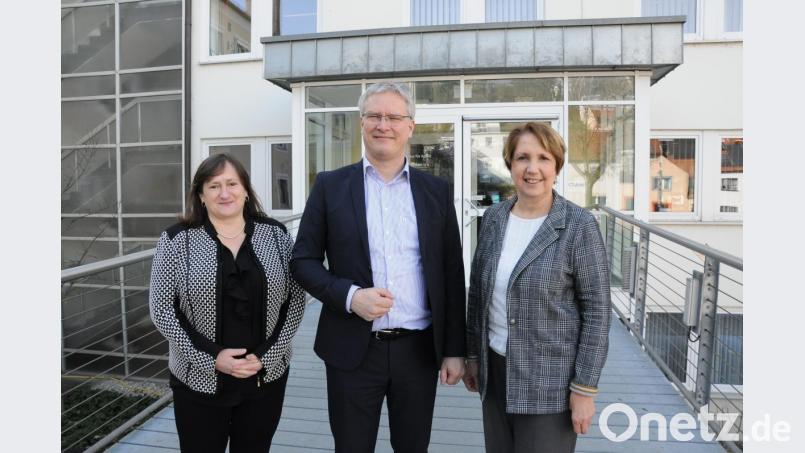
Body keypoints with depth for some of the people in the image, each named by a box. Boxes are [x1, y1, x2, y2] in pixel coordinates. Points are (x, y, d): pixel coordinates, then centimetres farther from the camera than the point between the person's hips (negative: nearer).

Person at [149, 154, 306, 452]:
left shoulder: (275, 234, -1)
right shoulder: (176, 240, -5)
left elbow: (295, 298, 0)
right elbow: (162, 308, -5)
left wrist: (266, 355, -9)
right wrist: (211, 356, -13)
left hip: (266, 377, 2)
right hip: (200, 380, -1)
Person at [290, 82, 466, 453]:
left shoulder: (437, 191, 3)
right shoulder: (330, 185, -1)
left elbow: (452, 275, 4)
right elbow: (303, 260, 0)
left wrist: (454, 349, 3)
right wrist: (349, 295, -17)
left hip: (419, 349, 2)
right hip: (353, 350, -1)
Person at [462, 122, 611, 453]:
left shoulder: (579, 226, -13)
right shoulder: (493, 218, 1)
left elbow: (597, 311, -11)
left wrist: (584, 388, -11)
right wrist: (472, 354, 11)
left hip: (549, 380, -4)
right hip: (495, 370, 5)